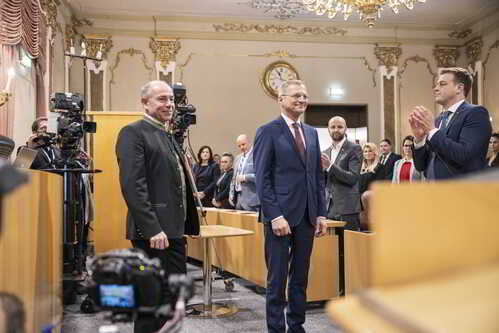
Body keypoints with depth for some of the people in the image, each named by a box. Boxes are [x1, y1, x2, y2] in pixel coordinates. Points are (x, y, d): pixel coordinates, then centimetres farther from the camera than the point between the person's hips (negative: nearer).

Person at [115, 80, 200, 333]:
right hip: (153, 232, -9)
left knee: (175, 296, 14)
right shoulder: (133, 132, -8)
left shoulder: (167, 136, 19)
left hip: (173, 230, 9)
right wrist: (152, 229, -23)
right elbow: (132, 186, -18)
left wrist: (184, 225, 15)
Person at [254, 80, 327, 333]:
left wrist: (321, 213, 9)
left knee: (301, 277, 13)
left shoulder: (312, 133, 14)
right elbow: (262, 178, -10)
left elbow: (318, 176, 15)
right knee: (277, 278, 2)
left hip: (307, 216, 6)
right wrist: (275, 216, -16)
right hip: (280, 215, -6)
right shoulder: (268, 131, -5)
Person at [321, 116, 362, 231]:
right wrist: (322, 168, -4)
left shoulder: (354, 148, -2)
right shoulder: (326, 152, 15)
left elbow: (353, 178, -12)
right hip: (329, 208, 5)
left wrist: (330, 166, -19)